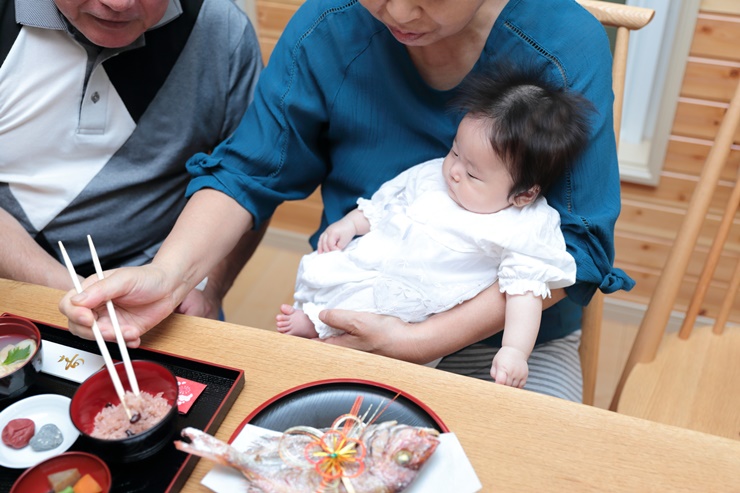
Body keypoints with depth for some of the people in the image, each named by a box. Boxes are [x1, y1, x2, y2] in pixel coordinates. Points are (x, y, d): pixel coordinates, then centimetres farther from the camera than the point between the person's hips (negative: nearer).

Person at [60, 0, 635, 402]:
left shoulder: (567, 47, -16)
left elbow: (577, 246, -15)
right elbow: (247, 172, -4)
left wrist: (421, 341, -23)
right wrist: (166, 276, -24)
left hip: (509, 334, 0)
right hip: (354, 320, 1)